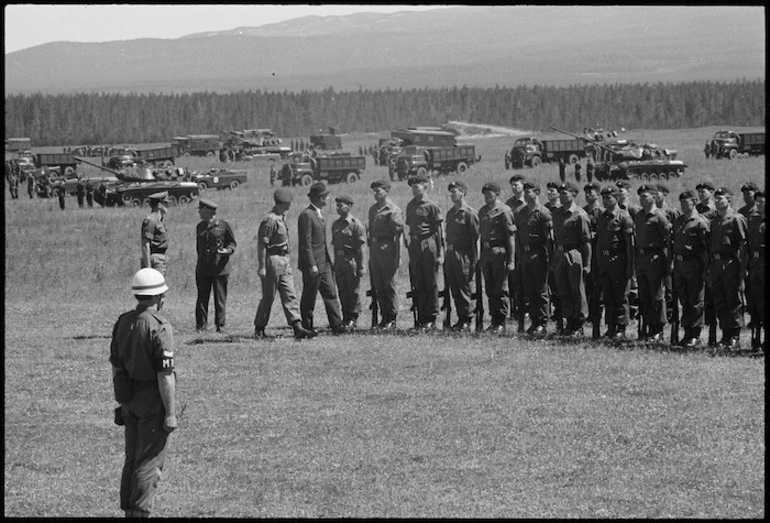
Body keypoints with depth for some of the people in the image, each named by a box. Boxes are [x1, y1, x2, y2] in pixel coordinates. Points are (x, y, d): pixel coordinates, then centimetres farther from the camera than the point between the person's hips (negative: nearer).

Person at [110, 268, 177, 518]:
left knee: (132, 460, 14)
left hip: (130, 401, 7)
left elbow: (115, 366, 12)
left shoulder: (122, 322, 6)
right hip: (154, 403, -7)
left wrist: (120, 402, 20)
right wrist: (170, 413, -16)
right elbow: (165, 375, -20)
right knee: (150, 463, -3)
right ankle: (140, 512, -4)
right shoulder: (160, 328, -18)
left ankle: (129, 511, 19)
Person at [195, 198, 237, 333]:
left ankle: (220, 325, 6)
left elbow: (232, 243, 3)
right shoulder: (200, 227, 12)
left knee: (220, 298, -1)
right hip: (203, 269, 4)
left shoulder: (223, 225, -3)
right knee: (202, 297, 1)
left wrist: (227, 251, -16)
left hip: (220, 267, -4)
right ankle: (201, 324, 5)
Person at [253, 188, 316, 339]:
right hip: (273, 260, -9)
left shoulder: (282, 217, 14)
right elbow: (261, 244, -18)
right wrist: (261, 267, -20)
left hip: (284, 261, 9)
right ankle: (259, 330, 9)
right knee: (268, 297, -1)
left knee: (290, 295, 2)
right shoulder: (270, 220, -17)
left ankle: (297, 327, -3)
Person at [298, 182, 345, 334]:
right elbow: (305, 243, -19)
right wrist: (312, 265, -21)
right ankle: (306, 327, 8)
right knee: (309, 298, 1)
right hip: (313, 264, -9)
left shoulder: (318, 214, 15)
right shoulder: (306, 215, -16)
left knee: (331, 294, 4)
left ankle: (336, 325, 3)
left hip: (324, 263, 9)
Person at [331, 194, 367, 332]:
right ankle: (345, 319, 14)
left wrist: (361, 266, -13)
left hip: (352, 260, -6)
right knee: (342, 292, 8)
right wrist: (335, 263, 14)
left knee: (353, 291, -2)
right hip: (339, 261, 6)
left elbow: (360, 247, -10)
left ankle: (353, 319, 2)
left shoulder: (356, 224, -7)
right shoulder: (336, 224, 13)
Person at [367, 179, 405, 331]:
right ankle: (384, 317, 14)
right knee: (378, 286, 8)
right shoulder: (373, 209, 15)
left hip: (387, 250, -7)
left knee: (389, 286, -4)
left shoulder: (393, 210, -8)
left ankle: (392, 319, 0)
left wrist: (398, 256, -16)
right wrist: (371, 252, 16)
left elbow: (398, 234, -11)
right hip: (375, 251, 7)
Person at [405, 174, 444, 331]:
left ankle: (431, 319, 3)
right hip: (414, 246, 6)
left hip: (429, 245, -6)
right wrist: (410, 246, 13)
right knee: (418, 284, 7)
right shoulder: (411, 205, 13)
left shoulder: (431, 206, -5)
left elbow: (438, 231, -6)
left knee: (431, 283, -1)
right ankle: (421, 318, 12)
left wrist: (440, 253, -9)